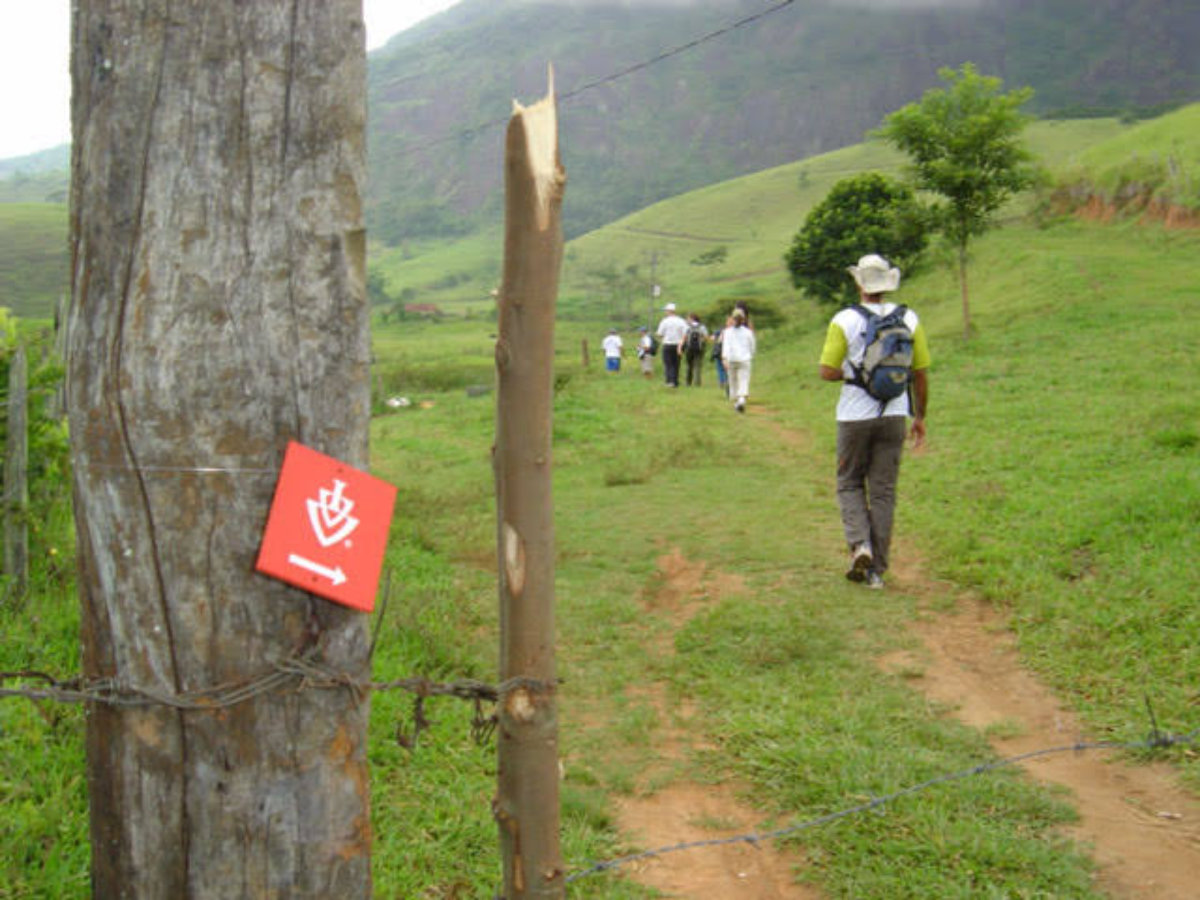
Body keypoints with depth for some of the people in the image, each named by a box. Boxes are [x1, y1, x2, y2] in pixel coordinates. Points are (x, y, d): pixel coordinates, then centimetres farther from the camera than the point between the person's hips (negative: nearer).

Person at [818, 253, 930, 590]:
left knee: (849, 484, 14)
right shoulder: (909, 319, 0)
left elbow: (827, 372, -11)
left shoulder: (845, 320, -9)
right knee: (883, 490, 8)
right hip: (894, 415, 2)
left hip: (855, 416, -2)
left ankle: (860, 543, -9)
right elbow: (921, 374, 3)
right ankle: (876, 568, 10)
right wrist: (920, 416, 13)